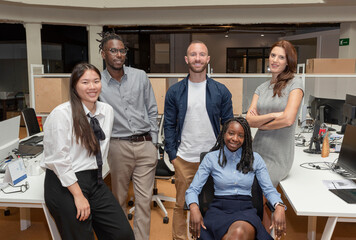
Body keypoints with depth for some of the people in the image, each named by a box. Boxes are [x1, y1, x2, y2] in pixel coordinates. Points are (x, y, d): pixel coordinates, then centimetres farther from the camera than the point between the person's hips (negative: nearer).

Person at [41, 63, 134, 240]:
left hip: (95, 180, 6)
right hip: (65, 184, -6)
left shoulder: (107, 110, 5)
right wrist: (78, 195, -15)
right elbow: (59, 160, -16)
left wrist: (97, 176, 14)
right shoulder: (61, 114, -14)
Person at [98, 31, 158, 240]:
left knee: (144, 199, 3)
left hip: (145, 145, 1)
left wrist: (154, 142, 5)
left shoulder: (140, 76, 3)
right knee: (120, 198, 14)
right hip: (119, 146, -1)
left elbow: (152, 111, 8)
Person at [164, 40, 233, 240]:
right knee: (181, 206, 10)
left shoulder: (221, 91, 2)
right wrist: (172, 154, -2)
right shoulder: (175, 92, 3)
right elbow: (169, 125, 5)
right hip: (184, 159, 0)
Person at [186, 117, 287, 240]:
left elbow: (269, 189, 7)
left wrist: (279, 207, -15)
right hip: (219, 209, -1)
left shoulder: (255, 159, 9)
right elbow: (193, 189, 1)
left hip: (246, 210, 1)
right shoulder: (211, 158, 4)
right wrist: (194, 208, -21)